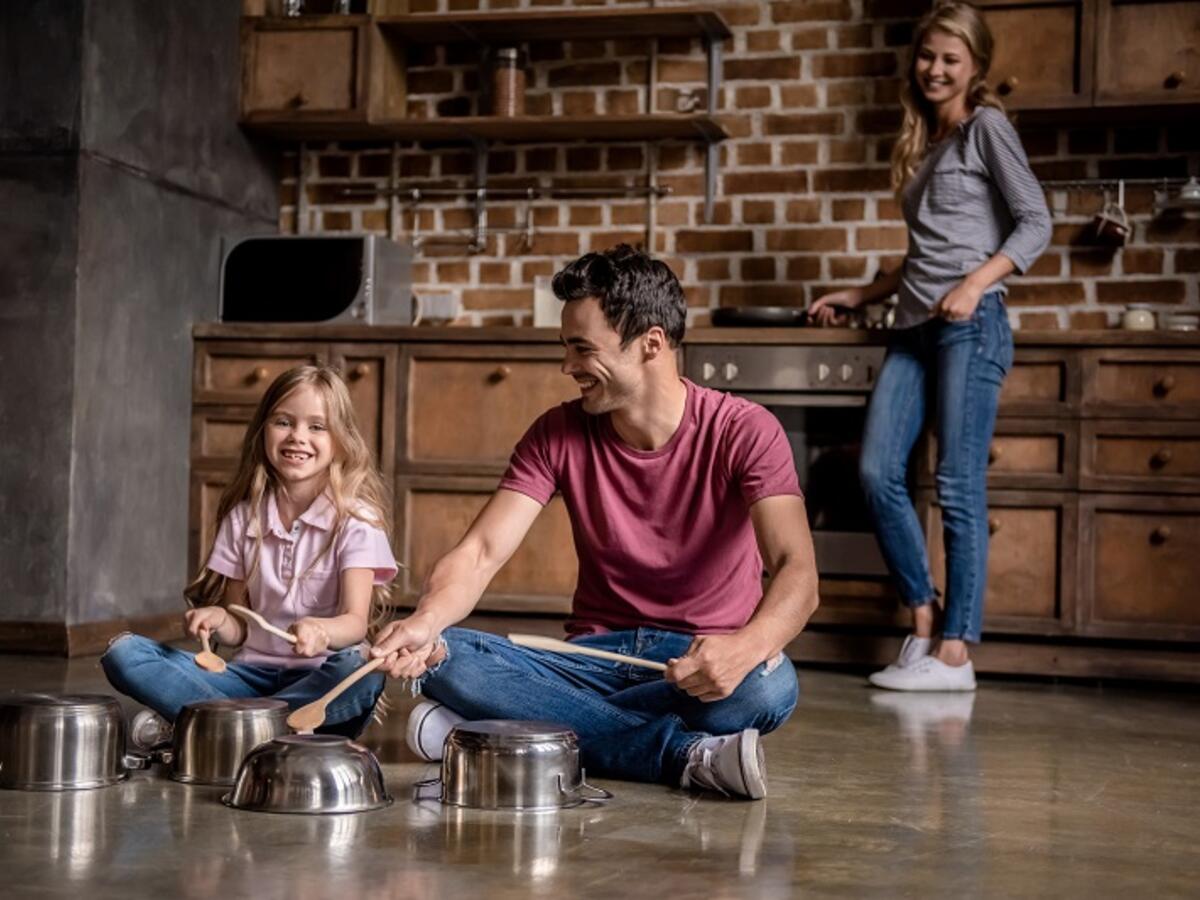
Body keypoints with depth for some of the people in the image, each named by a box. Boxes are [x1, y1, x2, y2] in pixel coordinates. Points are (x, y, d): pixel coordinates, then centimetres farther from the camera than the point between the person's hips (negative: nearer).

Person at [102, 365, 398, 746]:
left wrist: (321, 631, -38)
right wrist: (219, 619, -12)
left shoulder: (355, 519, -3)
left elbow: (356, 621, -15)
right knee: (124, 653, -14)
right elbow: (240, 627, 12)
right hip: (253, 674, 4)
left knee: (361, 672, -39)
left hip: (320, 680, -3)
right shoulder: (243, 517, 9)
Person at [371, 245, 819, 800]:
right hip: (597, 653, 3)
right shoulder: (558, 435, -1)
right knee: (443, 658, -24)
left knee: (770, 686, -38)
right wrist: (425, 622, -33)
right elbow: (480, 552, -11)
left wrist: (747, 645, -47)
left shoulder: (743, 432, -12)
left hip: (707, 661, -3)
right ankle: (687, 755, -28)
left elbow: (797, 573, -24)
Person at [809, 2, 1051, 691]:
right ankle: (925, 621, 7)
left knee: (959, 486, -8)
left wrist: (976, 284, -17)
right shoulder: (924, 143, 24)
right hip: (915, 325, 7)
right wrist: (862, 296, 24)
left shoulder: (986, 128, 3)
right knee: (878, 471, -5)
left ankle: (954, 653, -6)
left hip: (970, 324, -7)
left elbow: (1036, 223, -5)